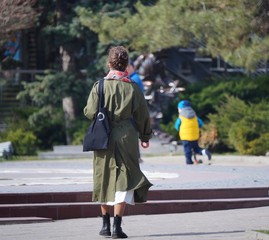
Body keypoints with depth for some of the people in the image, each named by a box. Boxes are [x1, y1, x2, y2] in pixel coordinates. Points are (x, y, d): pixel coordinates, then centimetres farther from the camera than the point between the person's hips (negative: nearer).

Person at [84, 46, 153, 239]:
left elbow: (90, 112, -6)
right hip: (126, 137, -1)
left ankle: (106, 224, 21)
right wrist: (145, 136, 18)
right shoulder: (133, 87, -3)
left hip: (103, 138, 1)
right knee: (123, 180, 1)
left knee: (104, 180, 14)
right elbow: (143, 115, 3)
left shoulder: (100, 86, -5)